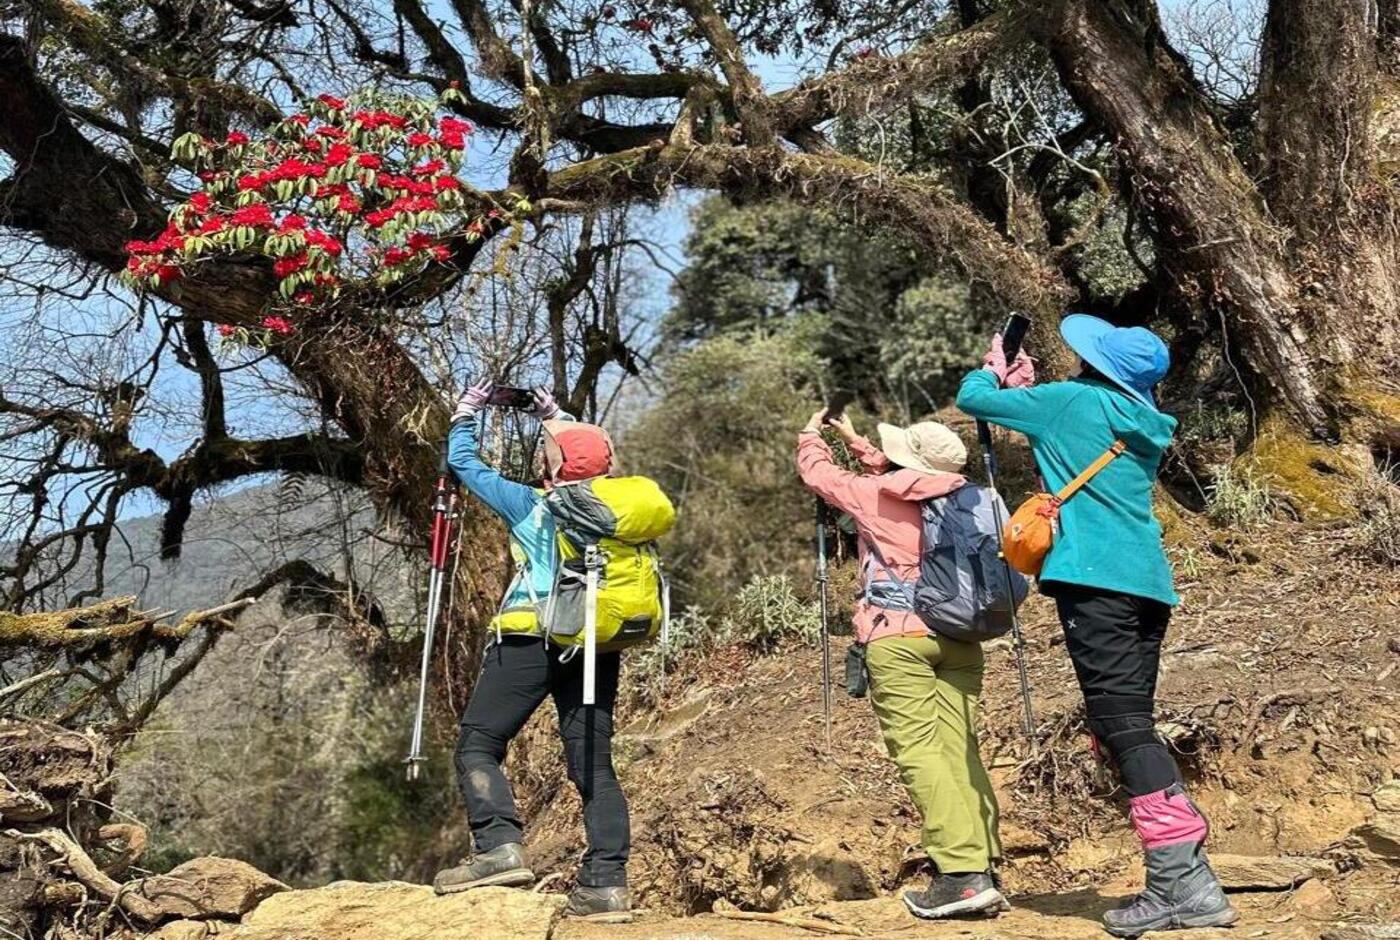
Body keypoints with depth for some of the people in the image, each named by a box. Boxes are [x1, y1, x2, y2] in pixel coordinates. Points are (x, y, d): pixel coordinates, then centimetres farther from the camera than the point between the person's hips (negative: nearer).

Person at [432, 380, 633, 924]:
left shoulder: (530, 506, 1)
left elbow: (463, 464, 13)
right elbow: (588, 456, 35)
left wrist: (465, 415, 28)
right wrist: (555, 419, 45)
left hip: (531, 640, -5)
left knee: (477, 744, 1)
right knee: (594, 765, 5)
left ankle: (500, 847, -17)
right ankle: (607, 883, -1)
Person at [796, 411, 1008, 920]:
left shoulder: (874, 494, 2)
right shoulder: (958, 498, 15)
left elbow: (818, 473, 20)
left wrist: (811, 435, 40)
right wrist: (856, 442, 45)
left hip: (899, 637, -5)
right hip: (959, 635, 5)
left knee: (919, 752, -9)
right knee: (960, 750, 4)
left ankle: (963, 874, -16)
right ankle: (983, 868, 0)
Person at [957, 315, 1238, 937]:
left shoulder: (1072, 399, 1)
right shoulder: (1144, 426, 19)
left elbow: (971, 398, 10)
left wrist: (993, 370, 32)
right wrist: (1028, 392, 35)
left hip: (1095, 581, -8)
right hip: (1146, 582, 8)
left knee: (1122, 725, -11)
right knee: (1130, 725, 12)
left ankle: (1186, 883, -17)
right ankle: (1179, 880, 10)